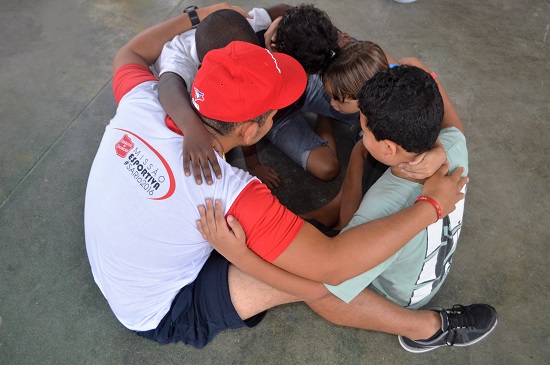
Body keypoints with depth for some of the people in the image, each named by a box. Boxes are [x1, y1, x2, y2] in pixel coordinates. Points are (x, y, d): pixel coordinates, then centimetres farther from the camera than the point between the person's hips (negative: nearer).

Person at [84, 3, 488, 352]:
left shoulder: (142, 101, -22)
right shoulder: (228, 193, -41)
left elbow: (129, 55, 3)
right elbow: (331, 264, -36)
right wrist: (430, 206, -28)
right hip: (161, 313, -6)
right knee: (312, 278, -19)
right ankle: (429, 327, 3)